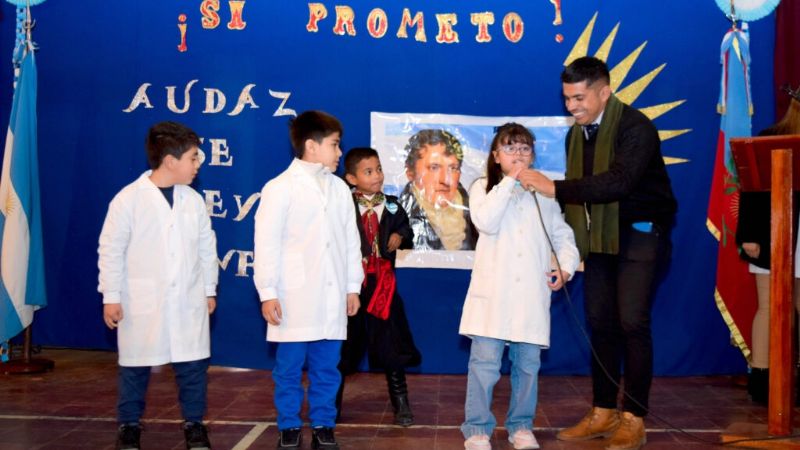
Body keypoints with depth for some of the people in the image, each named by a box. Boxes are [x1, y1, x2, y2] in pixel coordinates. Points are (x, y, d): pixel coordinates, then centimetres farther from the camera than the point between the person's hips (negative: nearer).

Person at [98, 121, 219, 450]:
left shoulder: (194, 200, 2)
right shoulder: (128, 199, -10)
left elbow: (206, 247, 10)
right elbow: (111, 250, -6)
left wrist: (210, 289, 12)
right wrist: (111, 296, -6)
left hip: (188, 301, 3)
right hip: (142, 303, -3)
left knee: (193, 365, 7)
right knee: (135, 366, 10)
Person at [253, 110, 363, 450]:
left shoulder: (339, 188, 10)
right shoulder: (280, 188, -6)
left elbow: (351, 241, 13)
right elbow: (266, 243, -7)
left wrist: (353, 287, 12)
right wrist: (267, 293, -9)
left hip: (332, 298, 4)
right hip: (294, 298, -4)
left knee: (326, 368, 10)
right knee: (289, 368, 5)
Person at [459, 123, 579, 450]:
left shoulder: (543, 192, 15)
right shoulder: (483, 187, 6)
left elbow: (563, 235, 17)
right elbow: (486, 222, -14)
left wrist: (566, 267, 0)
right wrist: (509, 181, -13)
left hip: (532, 294, 3)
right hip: (494, 291, -3)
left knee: (527, 363, 7)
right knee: (485, 362, -5)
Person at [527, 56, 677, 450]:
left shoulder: (634, 127, -16)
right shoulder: (576, 133, 7)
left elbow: (619, 181, -31)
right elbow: (578, 191, 10)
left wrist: (555, 188, -30)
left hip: (639, 233, -7)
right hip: (598, 236, 7)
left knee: (632, 323, -10)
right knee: (600, 323, 7)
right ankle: (603, 413, 17)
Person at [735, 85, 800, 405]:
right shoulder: (769, 139, 1)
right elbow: (751, 189, -3)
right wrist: (748, 235, -10)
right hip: (772, 237, -3)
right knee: (769, 306, 1)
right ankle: (760, 378, 8)